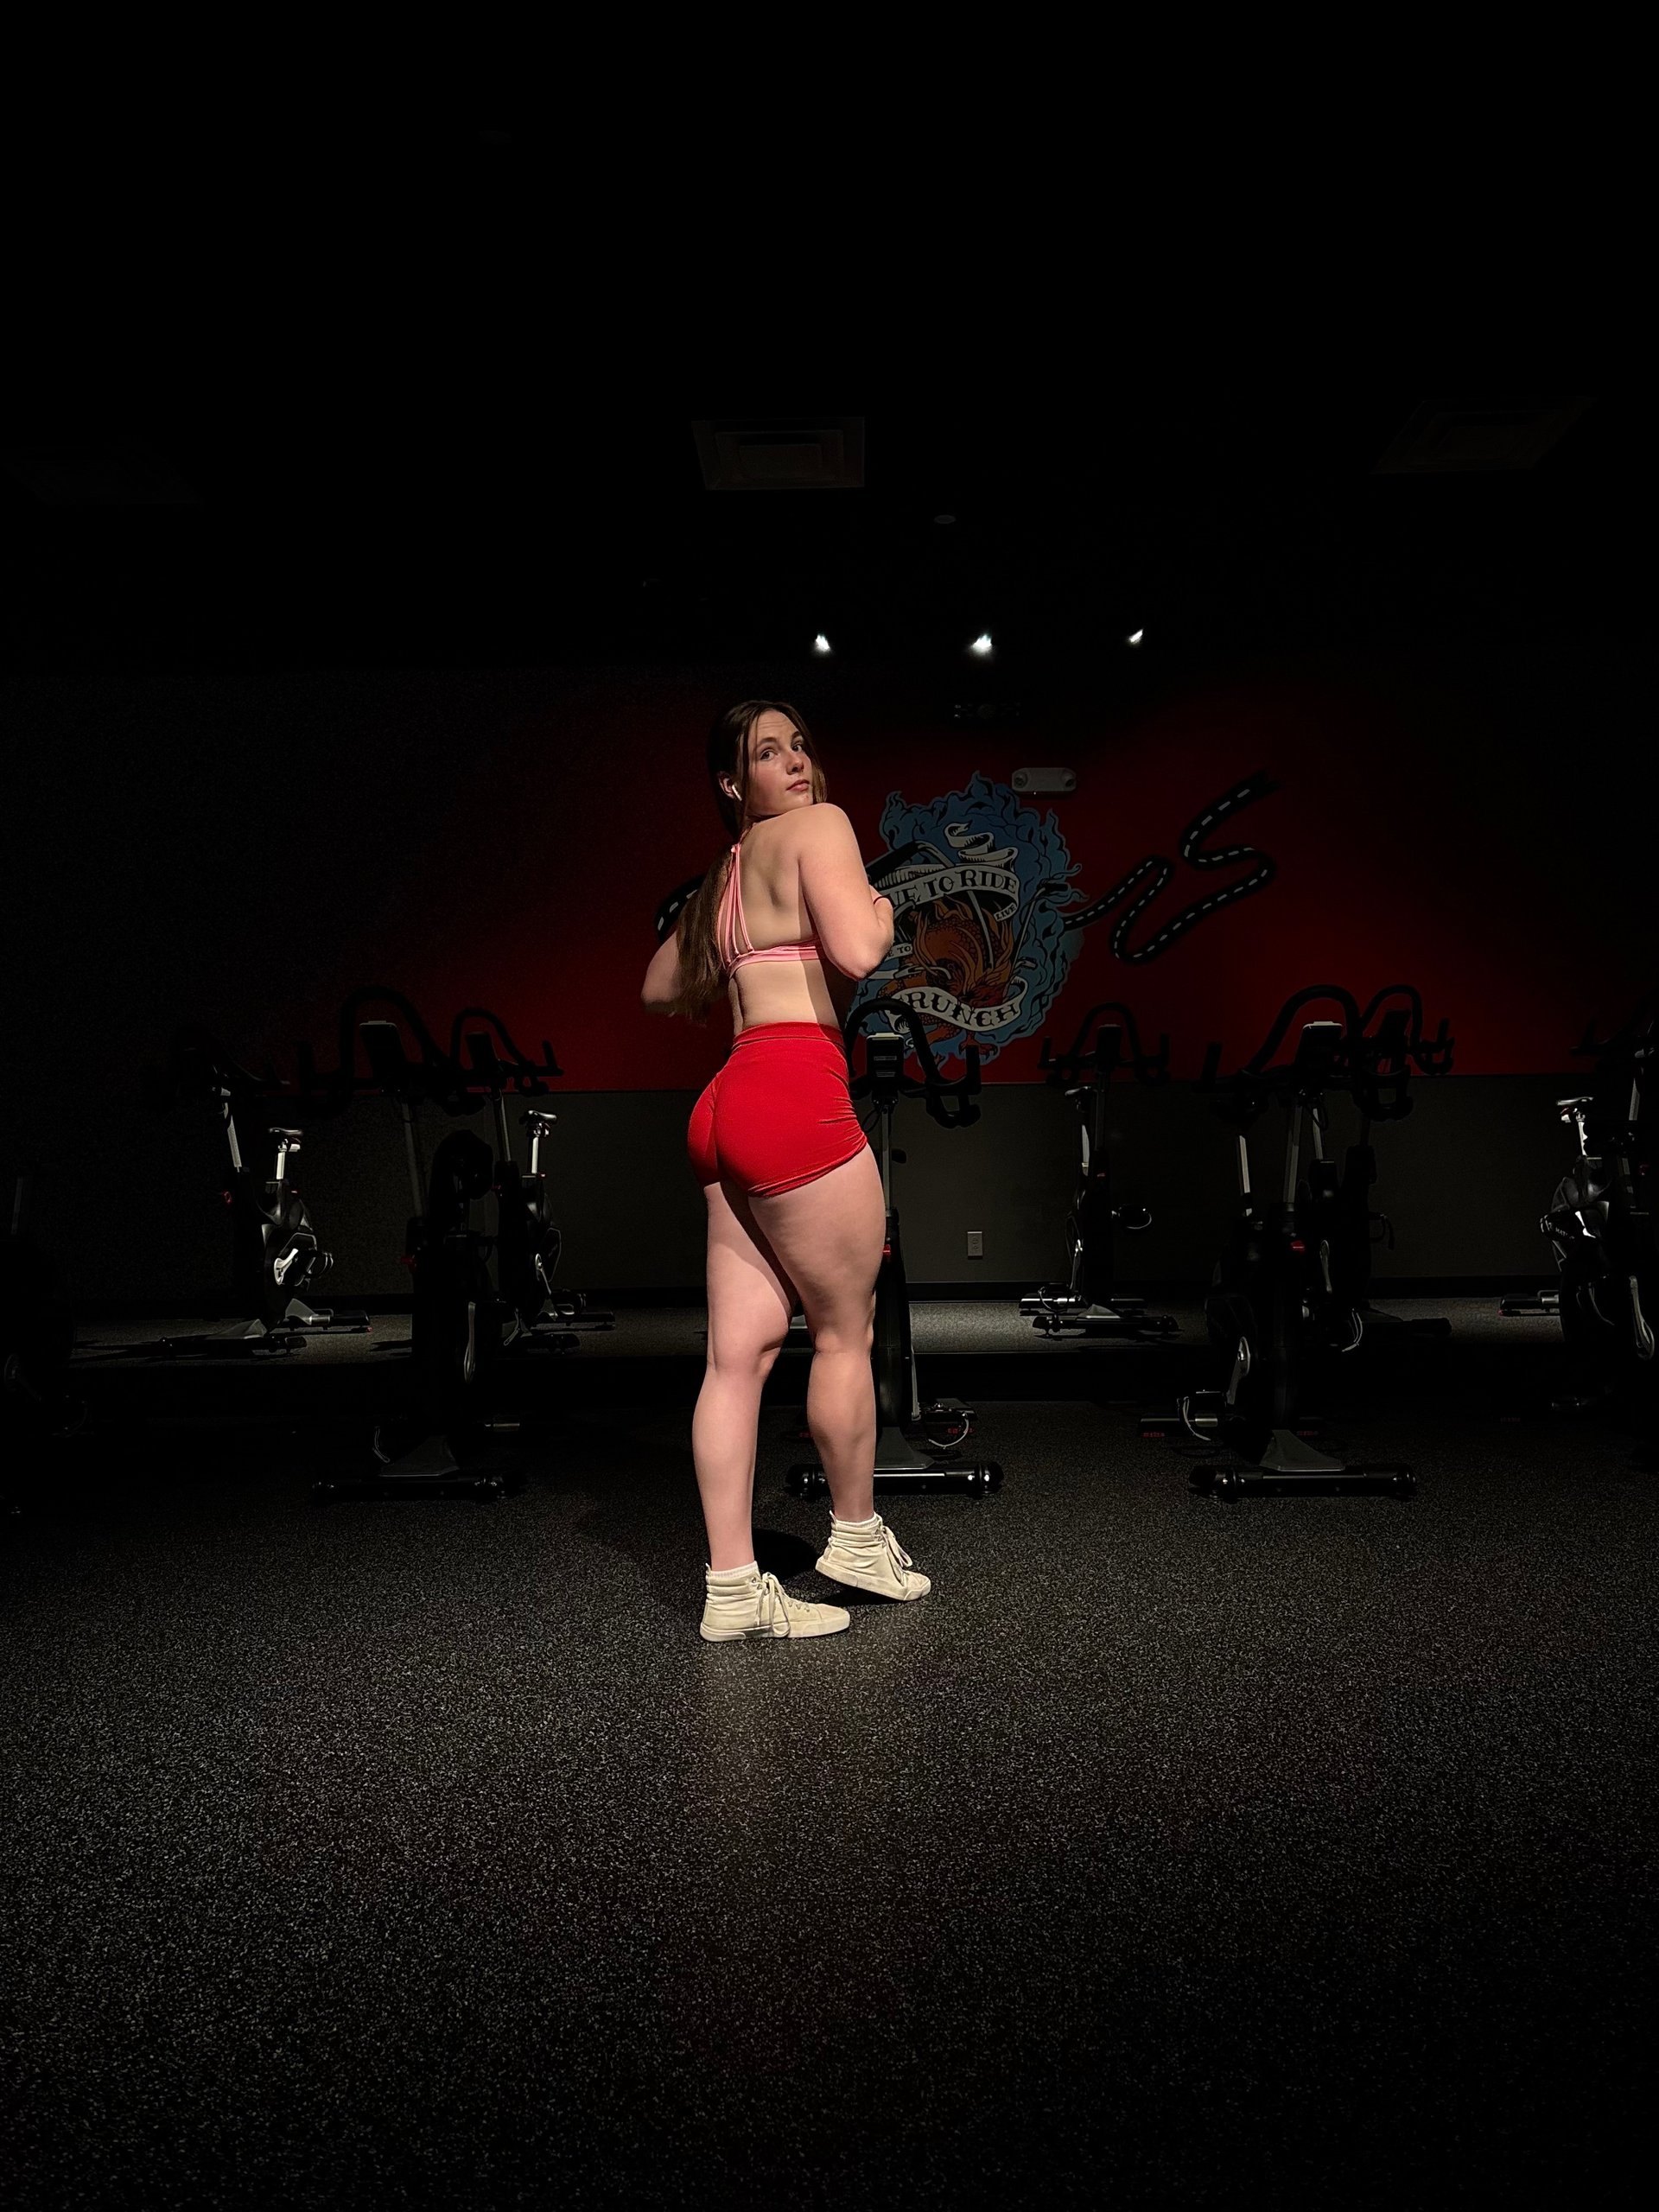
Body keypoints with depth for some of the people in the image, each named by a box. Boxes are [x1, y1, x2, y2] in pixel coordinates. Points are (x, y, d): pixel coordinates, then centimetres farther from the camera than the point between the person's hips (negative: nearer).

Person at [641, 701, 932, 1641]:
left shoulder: (725, 874, 25)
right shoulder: (820, 826, -1)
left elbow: (659, 991, 31)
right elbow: (856, 952, -17)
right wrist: (883, 916, 4)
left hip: (730, 1104, 9)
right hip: (796, 1095, -9)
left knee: (740, 1353, 6)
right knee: (847, 1330, 8)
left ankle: (733, 1590, 10)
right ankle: (857, 1536, 26)